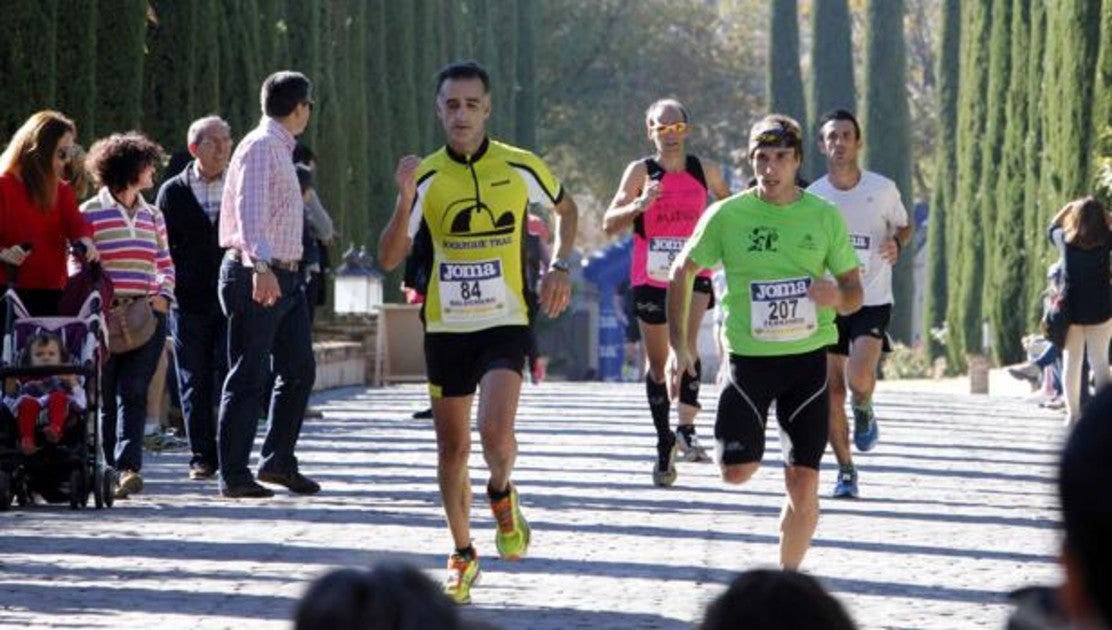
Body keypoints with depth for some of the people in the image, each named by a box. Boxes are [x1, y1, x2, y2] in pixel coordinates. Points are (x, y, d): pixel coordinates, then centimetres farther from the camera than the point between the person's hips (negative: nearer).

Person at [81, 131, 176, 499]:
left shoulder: (153, 216, 16)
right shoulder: (90, 214, 0)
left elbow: (165, 265, 20)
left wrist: (163, 296, 2)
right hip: (106, 318, -3)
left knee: (134, 391, -9)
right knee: (106, 396, 0)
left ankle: (129, 466, -18)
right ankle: (111, 469, 7)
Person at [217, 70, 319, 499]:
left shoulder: (280, 149, 20)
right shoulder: (260, 147, -12)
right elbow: (249, 211, -24)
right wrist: (261, 266, -36)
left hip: (284, 276, 10)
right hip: (256, 275, -10)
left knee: (299, 369, 9)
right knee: (249, 378, -6)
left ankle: (278, 460, 16)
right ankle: (233, 475, -3)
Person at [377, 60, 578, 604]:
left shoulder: (519, 167, -3)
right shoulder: (426, 177, -3)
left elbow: (565, 208, 18)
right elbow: (389, 259, -10)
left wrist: (559, 267, 4)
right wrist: (405, 201, -25)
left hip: (505, 321, -2)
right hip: (445, 327, 2)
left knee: (496, 431, -23)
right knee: (452, 447, 8)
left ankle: (502, 494, 11)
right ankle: (462, 554, 26)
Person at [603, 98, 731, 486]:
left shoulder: (705, 171, 3)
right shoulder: (641, 172, -3)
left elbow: (729, 205, 24)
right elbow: (609, 224, -10)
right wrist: (639, 204, -26)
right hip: (650, 279, 0)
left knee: (686, 345, -24)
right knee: (657, 364, 6)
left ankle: (686, 429, -18)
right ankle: (665, 444, 19)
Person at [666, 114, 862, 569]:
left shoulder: (825, 217, 1)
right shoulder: (726, 216, -3)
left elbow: (854, 294, 8)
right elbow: (682, 272, 7)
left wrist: (838, 296, -18)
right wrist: (677, 347, -1)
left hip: (809, 357, 1)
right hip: (749, 357, -1)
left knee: (804, 481, -4)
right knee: (736, 471, -9)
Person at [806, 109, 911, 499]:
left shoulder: (883, 189, -2)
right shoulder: (811, 197, 1)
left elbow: (904, 228, 13)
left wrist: (896, 243, -9)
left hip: (872, 301, -2)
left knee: (859, 380, -23)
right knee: (831, 390, 1)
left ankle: (864, 413, 13)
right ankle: (845, 471, 15)